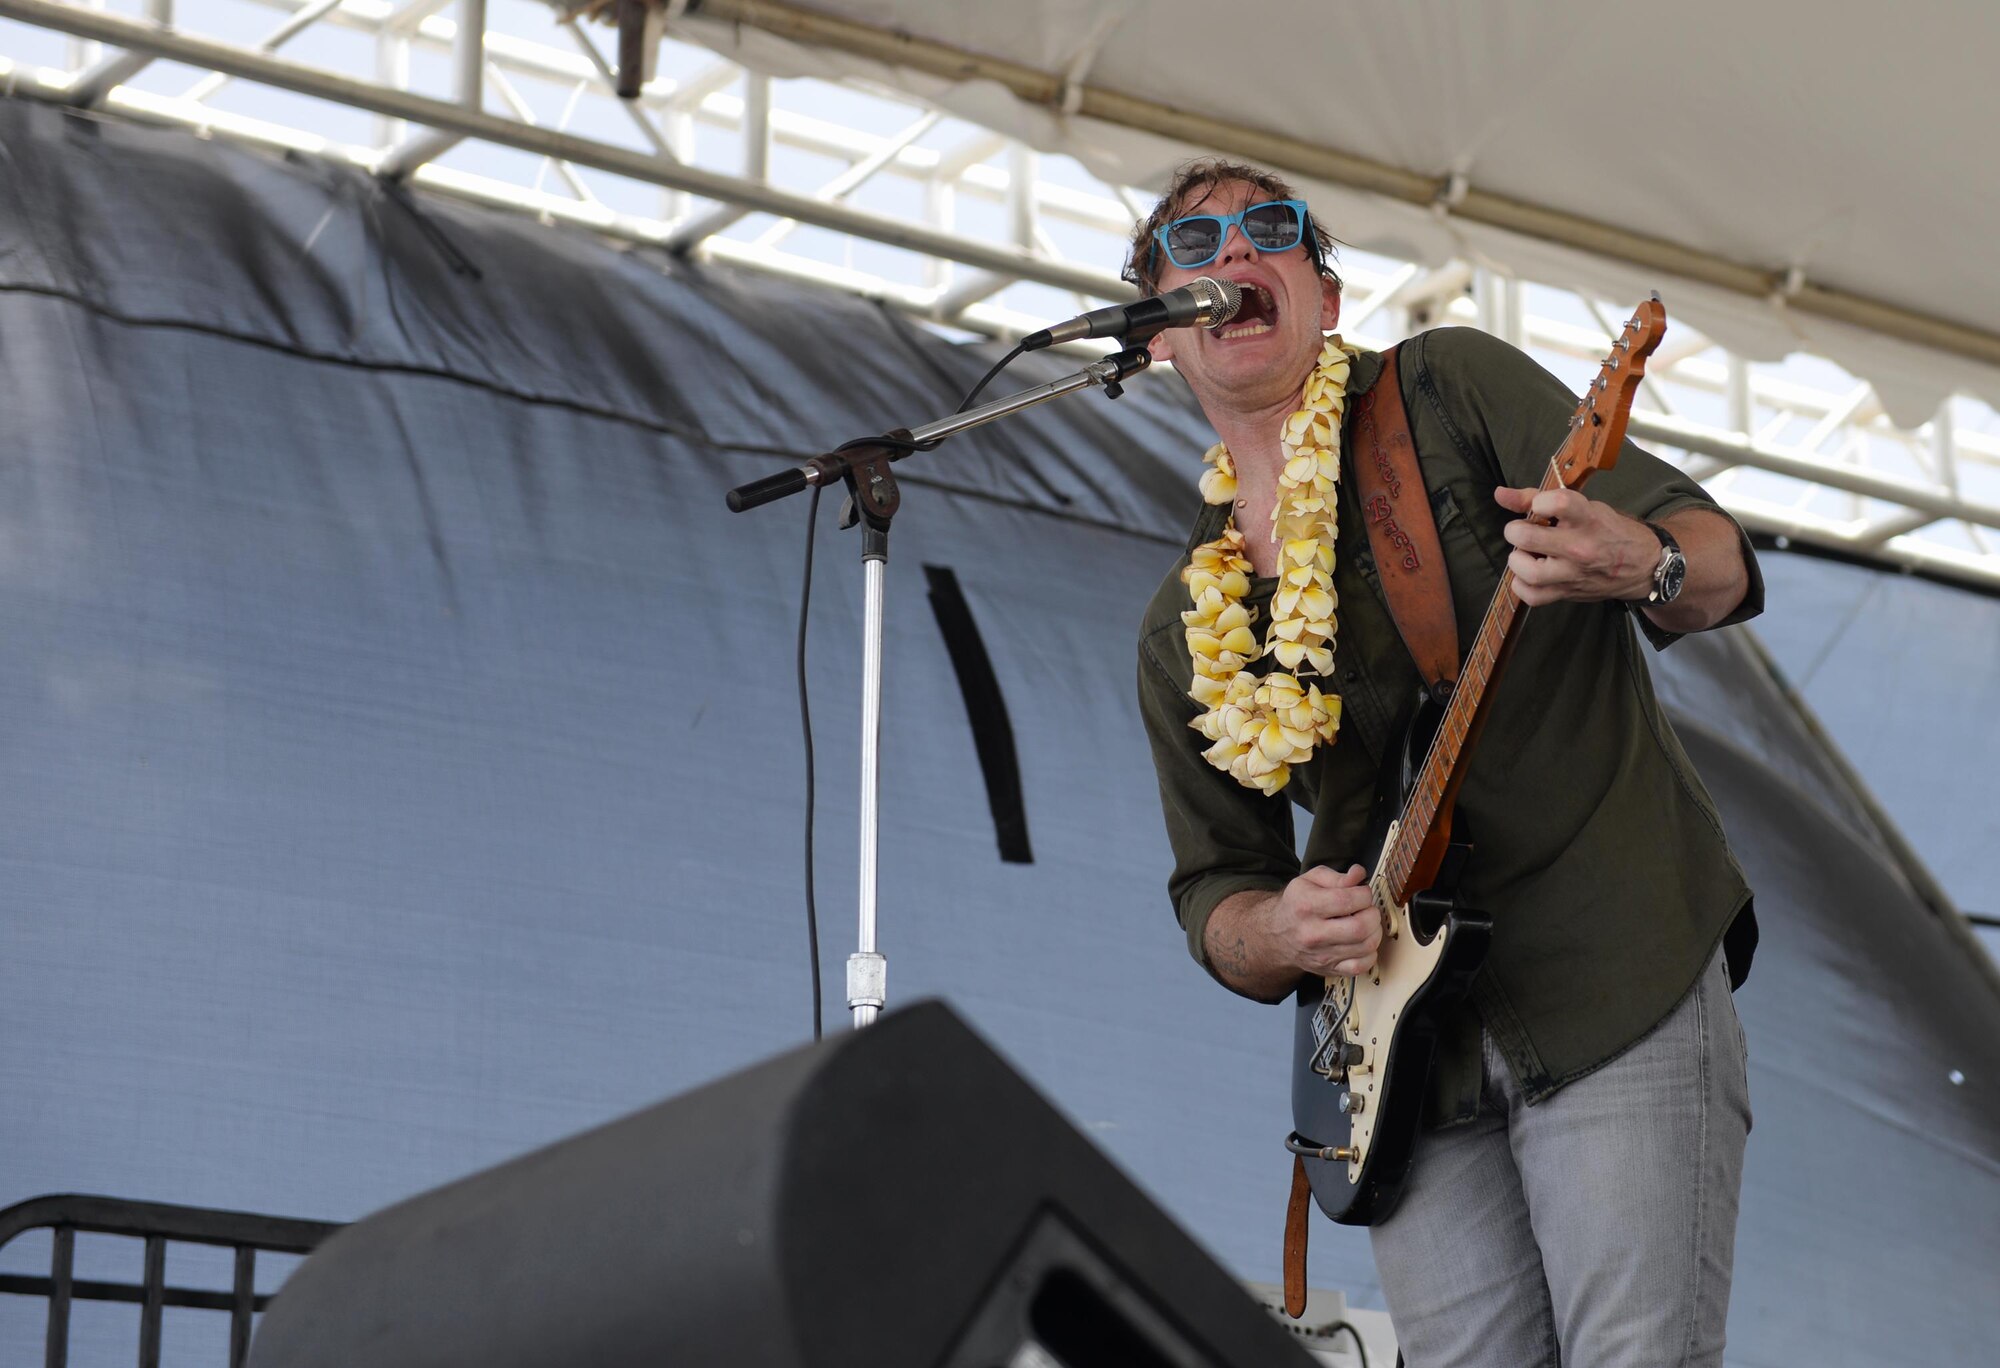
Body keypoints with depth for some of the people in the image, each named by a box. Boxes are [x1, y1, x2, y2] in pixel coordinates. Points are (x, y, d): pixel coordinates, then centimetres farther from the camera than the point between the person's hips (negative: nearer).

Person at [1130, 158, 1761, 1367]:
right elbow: (1212, 887, 17)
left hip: (1620, 987, -4)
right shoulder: (1185, 626, 15)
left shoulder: (1450, 387, 3)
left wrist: (1644, 566, -28)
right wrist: (1276, 933, -7)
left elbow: (1720, 560, -4)